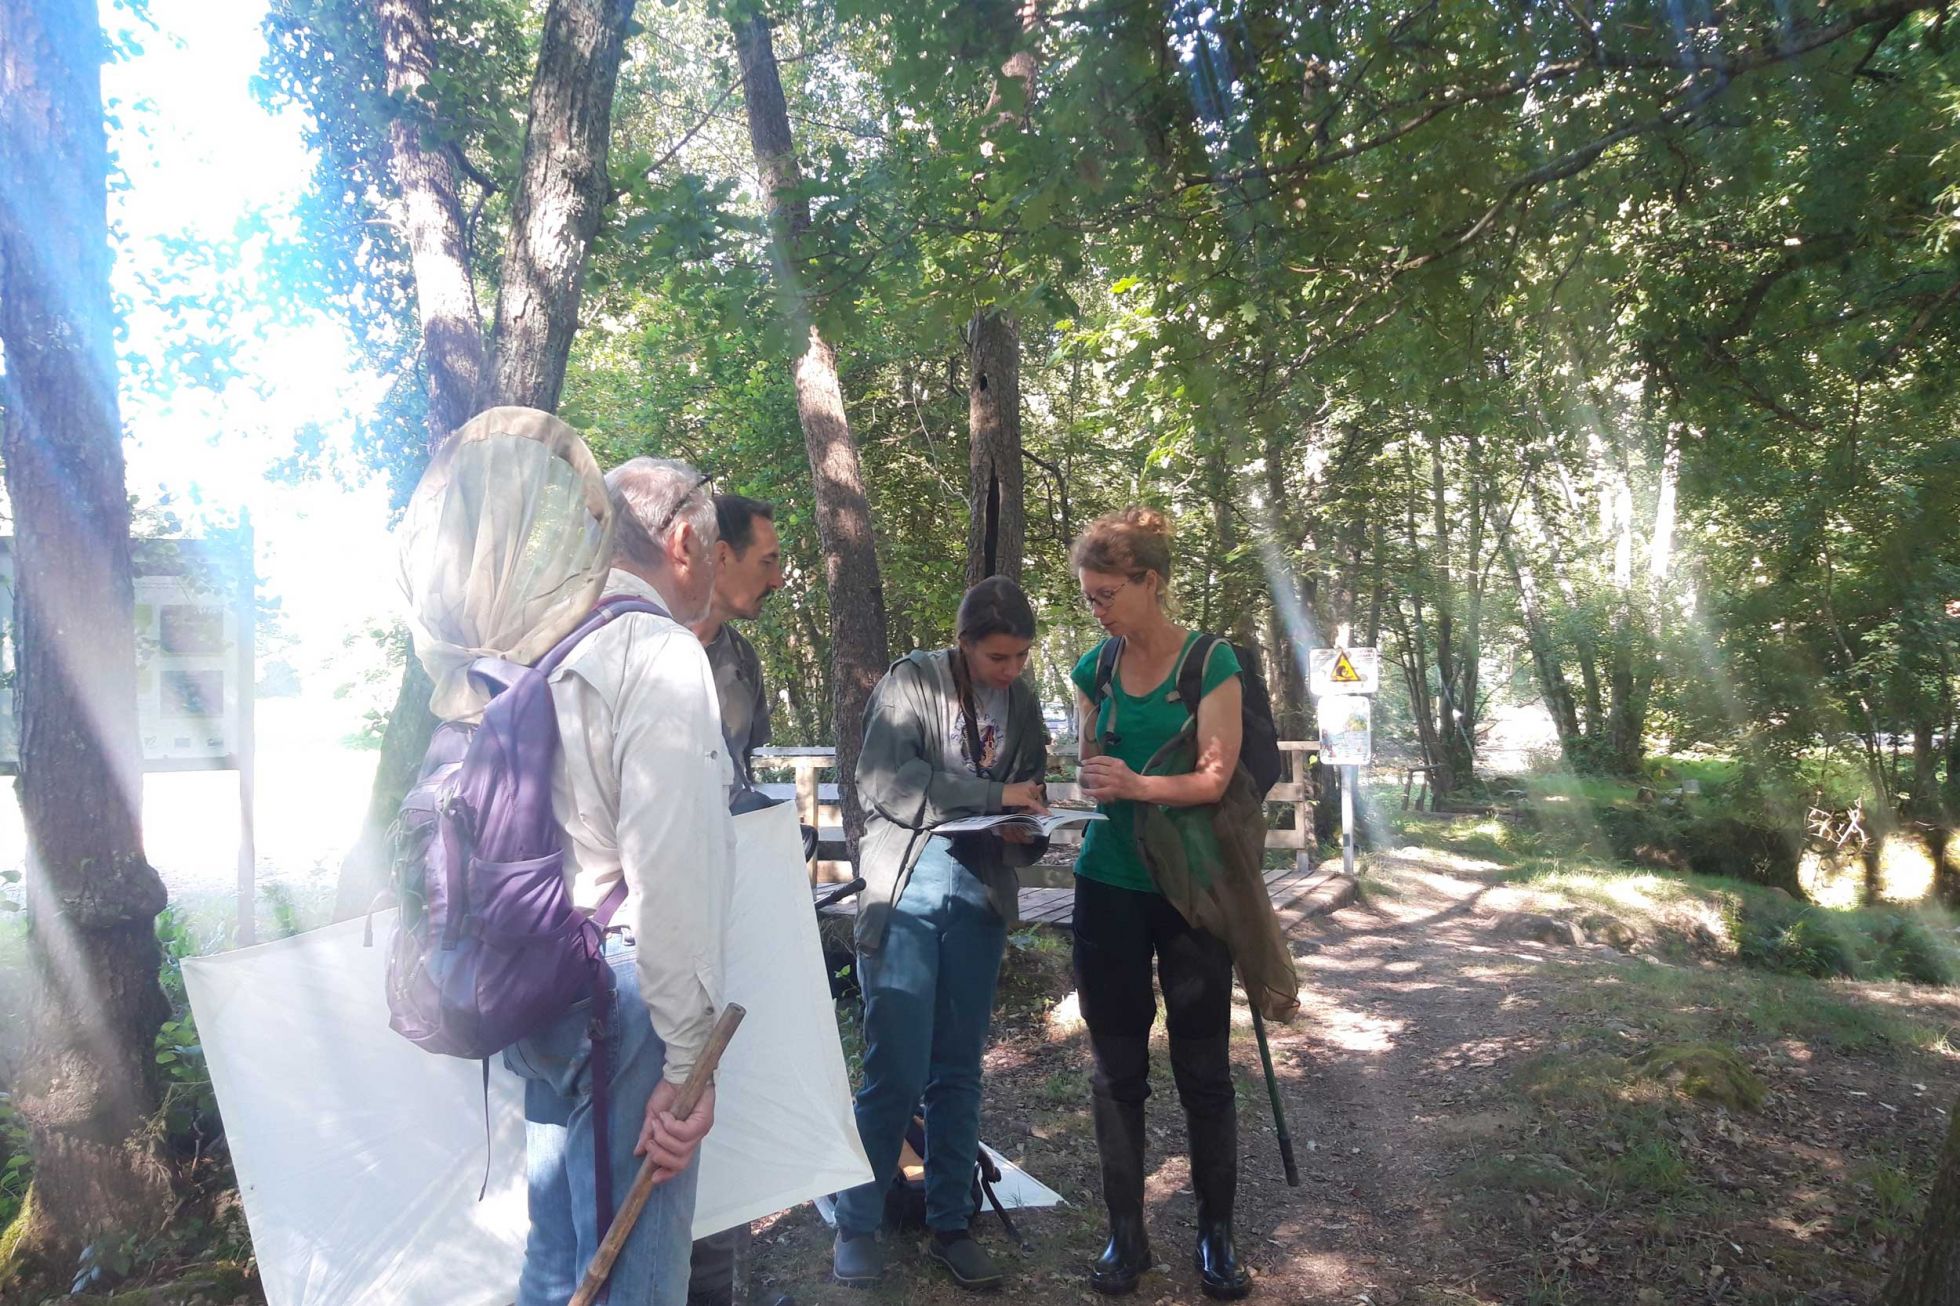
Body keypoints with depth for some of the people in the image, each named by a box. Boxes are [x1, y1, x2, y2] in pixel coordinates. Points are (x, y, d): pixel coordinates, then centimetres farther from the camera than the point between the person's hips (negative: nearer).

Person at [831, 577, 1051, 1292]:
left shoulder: (1022, 701, 10)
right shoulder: (912, 681, -4)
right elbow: (883, 781, -15)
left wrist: (1025, 831, -5)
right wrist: (992, 795, -17)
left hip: (979, 898, 4)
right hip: (907, 891, -4)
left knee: (959, 1072, 10)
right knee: (896, 1071, -5)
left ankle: (950, 1226, 23)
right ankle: (856, 1226, 14)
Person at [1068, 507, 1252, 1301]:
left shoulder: (1210, 662, -8)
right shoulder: (1094, 670, 4)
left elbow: (1215, 778, -13)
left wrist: (1141, 786, -30)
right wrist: (1095, 785, -10)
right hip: (1109, 888, 4)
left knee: (1202, 1068, 7)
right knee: (1117, 1066, 9)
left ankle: (1217, 1234, 23)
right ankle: (1126, 1235, 21)